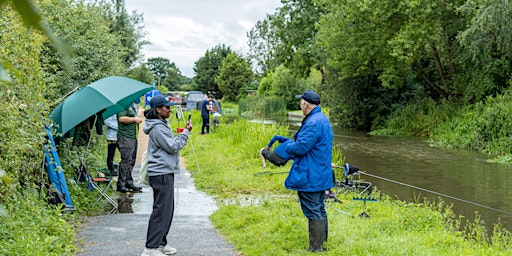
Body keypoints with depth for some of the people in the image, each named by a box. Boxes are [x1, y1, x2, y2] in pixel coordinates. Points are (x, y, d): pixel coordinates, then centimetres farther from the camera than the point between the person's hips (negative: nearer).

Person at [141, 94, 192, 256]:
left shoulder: (162, 125, 16)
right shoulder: (158, 128, -17)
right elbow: (173, 147, -17)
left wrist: (183, 134, 11)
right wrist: (185, 133, -9)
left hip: (166, 172, 11)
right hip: (161, 174, -11)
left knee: (167, 209, 15)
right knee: (161, 210, -9)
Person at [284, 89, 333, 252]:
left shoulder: (313, 123, -22)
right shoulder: (323, 119, 13)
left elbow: (300, 148, -24)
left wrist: (287, 147, -4)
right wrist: (293, 144, 13)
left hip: (310, 177, -11)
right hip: (321, 175, 11)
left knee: (313, 212, -3)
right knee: (319, 209, 19)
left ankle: (315, 248, 4)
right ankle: (322, 242, 31)